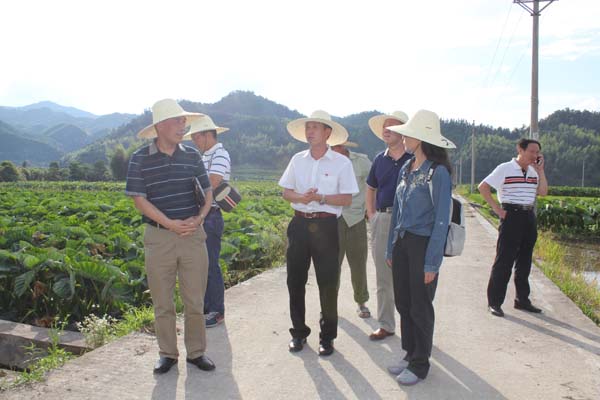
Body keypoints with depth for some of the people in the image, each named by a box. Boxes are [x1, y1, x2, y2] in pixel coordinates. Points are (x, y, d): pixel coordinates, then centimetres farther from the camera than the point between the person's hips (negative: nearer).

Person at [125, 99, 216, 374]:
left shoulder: (192, 155, 5)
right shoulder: (140, 158, -3)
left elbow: (207, 190, 10)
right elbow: (139, 199, -7)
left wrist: (199, 218, -7)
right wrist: (170, 223, -15)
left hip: (193, 235, 2)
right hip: (158, 237, -2)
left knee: (195, 300, 8)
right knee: (162, 302, 9)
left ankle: (196, 351, 24)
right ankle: (167, 353, 26)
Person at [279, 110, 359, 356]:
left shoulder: (341, 163, -3)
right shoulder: (297, 159, 9)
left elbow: (347, 199, -6)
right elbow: (286, 192, 9)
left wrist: (320, 198, -18)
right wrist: (300, 197, -12)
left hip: (325, 225, -3)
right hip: (299, 223, 4)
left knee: (328, 283, 2)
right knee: (295, 280, 9)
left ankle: (327, 336, 19)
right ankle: (298, 332, 26)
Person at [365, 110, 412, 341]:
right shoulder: (380, 159, 11)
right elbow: (371, 188, 23)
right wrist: (371, 213, 14)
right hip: (382, 220, 5)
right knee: (383, 278, 12)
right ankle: (386, 325, 25)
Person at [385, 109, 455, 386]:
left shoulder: (438, 172, -13)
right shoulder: (406, 170, 8)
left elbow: (441, 220, -14)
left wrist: (432, 262, -16)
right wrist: (391, 248, 13)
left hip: (423, 244, -7)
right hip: (402, 242, 7)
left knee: (420, 307, 6)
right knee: (403, 303, 13)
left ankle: (420, 364, 23)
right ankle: (410, 354, 31)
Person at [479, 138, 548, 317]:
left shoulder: (533, 171, 13)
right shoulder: (505, 169, -7)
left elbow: (543, 192, 2)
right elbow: (483, 187, -11)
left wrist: (540, 170, -1)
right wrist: (496, 208, -13)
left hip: (529, 217, 7)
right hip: (511, 216, -7)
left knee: (524, 261, 14)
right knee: (504, 261, -4)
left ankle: (522, 299, 25)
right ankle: (494, 302, 3)